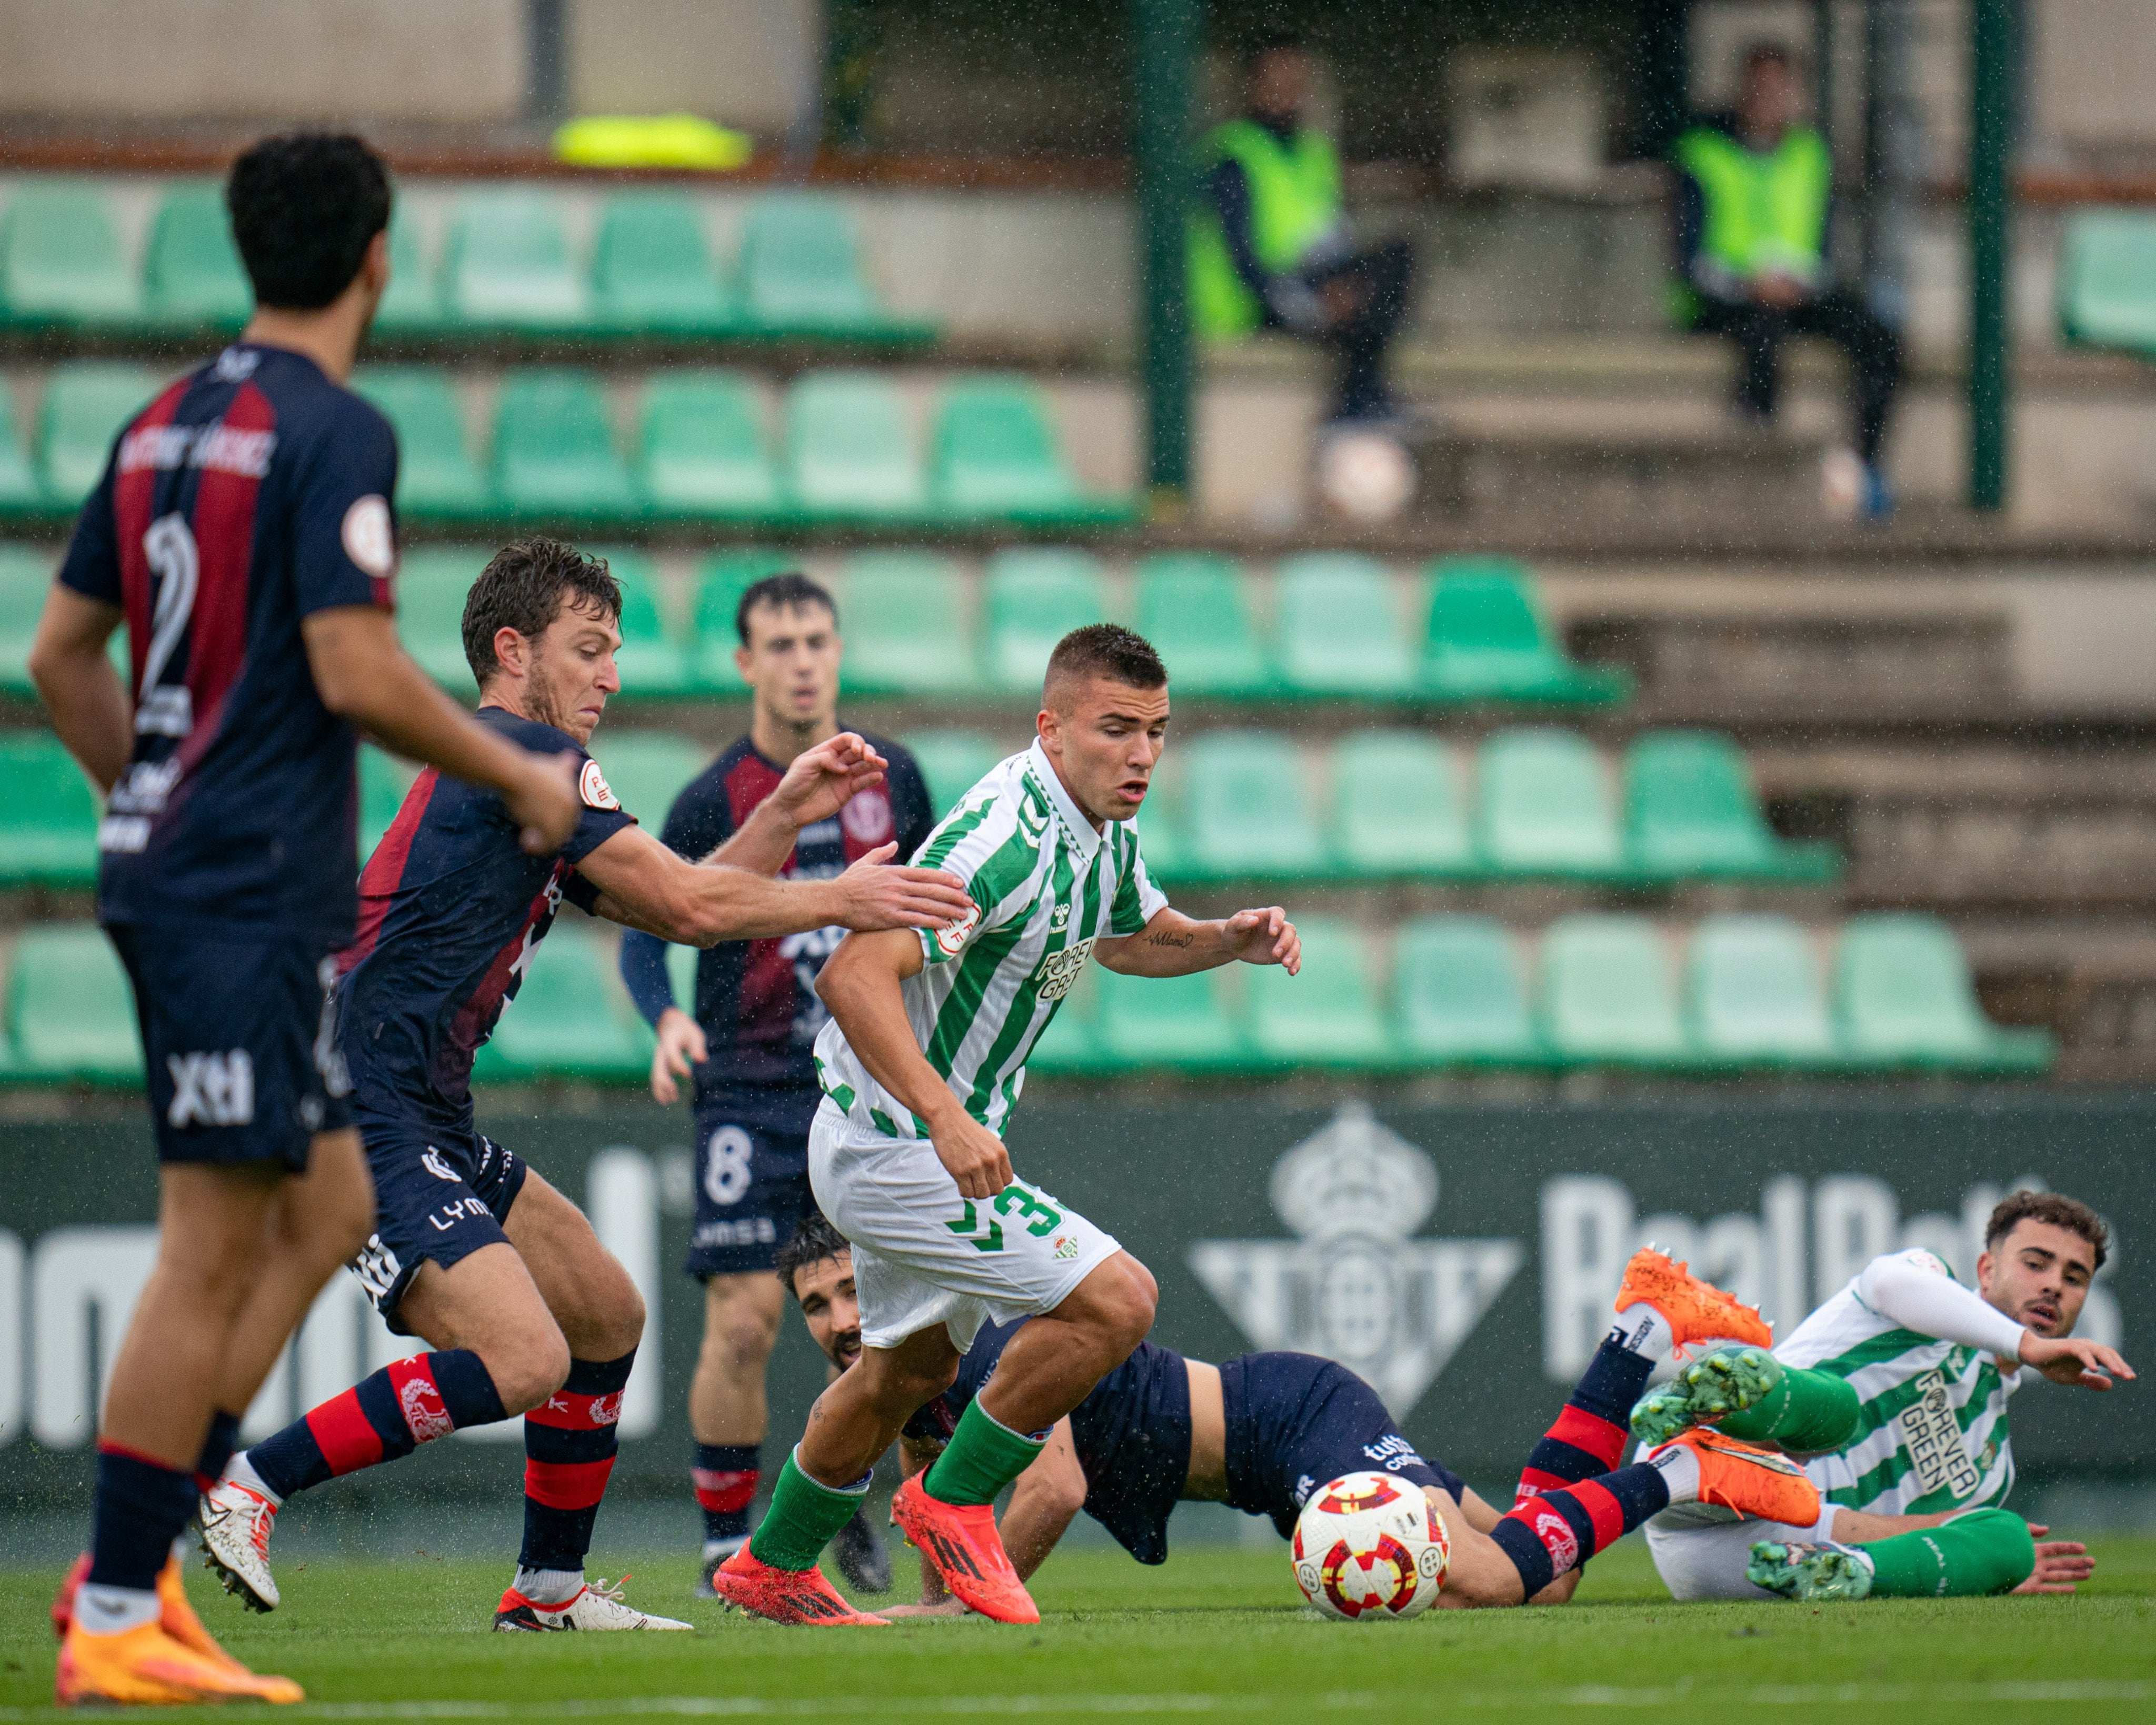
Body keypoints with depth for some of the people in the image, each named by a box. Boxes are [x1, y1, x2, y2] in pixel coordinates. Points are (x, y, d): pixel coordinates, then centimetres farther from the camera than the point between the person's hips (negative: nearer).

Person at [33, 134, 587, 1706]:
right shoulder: (334, 432, -12)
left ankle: (135, 1562, 12)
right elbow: (357, 674, -19)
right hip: (252, 893, -9)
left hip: (169, 865, 9)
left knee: (329, 1210, 15)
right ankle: (117, 1622, -4)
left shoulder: (169, 423, 13)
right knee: (215, 1250, -6)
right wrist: (522, 780, -6)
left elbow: (63, 655, 16)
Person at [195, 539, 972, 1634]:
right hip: (364, 1120, -11)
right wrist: (841, 901, -1)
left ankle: (549, 1588, 25)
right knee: (524, 1360, -21)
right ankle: (246, 1486, -14)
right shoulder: (523, 754, -10)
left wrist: (784, 817, 12)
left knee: (607, 1316, 16)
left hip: (430, 1125, 11)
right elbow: (685, 906, -11)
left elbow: (673, 910, 22)